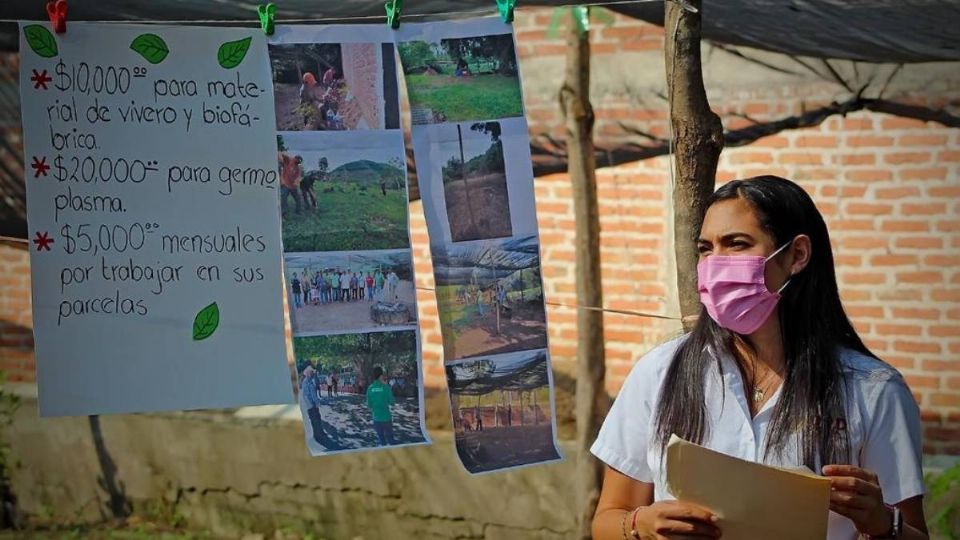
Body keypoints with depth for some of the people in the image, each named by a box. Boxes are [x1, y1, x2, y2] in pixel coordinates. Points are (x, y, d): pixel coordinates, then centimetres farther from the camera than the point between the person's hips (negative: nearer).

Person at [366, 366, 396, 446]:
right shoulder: (385, 387, -13)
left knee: (381, 439, 12)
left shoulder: (370, 388, -4)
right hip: (386, 417, -3)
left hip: (376, 418, 3)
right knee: (389, 437, 7)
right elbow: (391, 402, -5)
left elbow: (369, 404, 1)